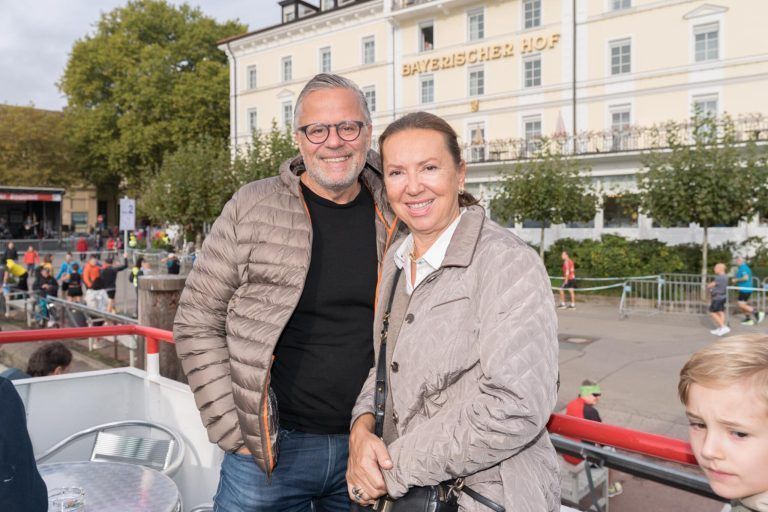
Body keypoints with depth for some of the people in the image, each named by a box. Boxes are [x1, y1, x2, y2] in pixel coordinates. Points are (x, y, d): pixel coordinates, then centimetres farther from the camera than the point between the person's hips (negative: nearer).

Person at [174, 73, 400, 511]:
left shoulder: (396, 220, 1)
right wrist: (233, 429, -6)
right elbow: (197, 323, -3)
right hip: (272, 447, -2)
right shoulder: (253, 208, -5)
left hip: (368, 446, 2)